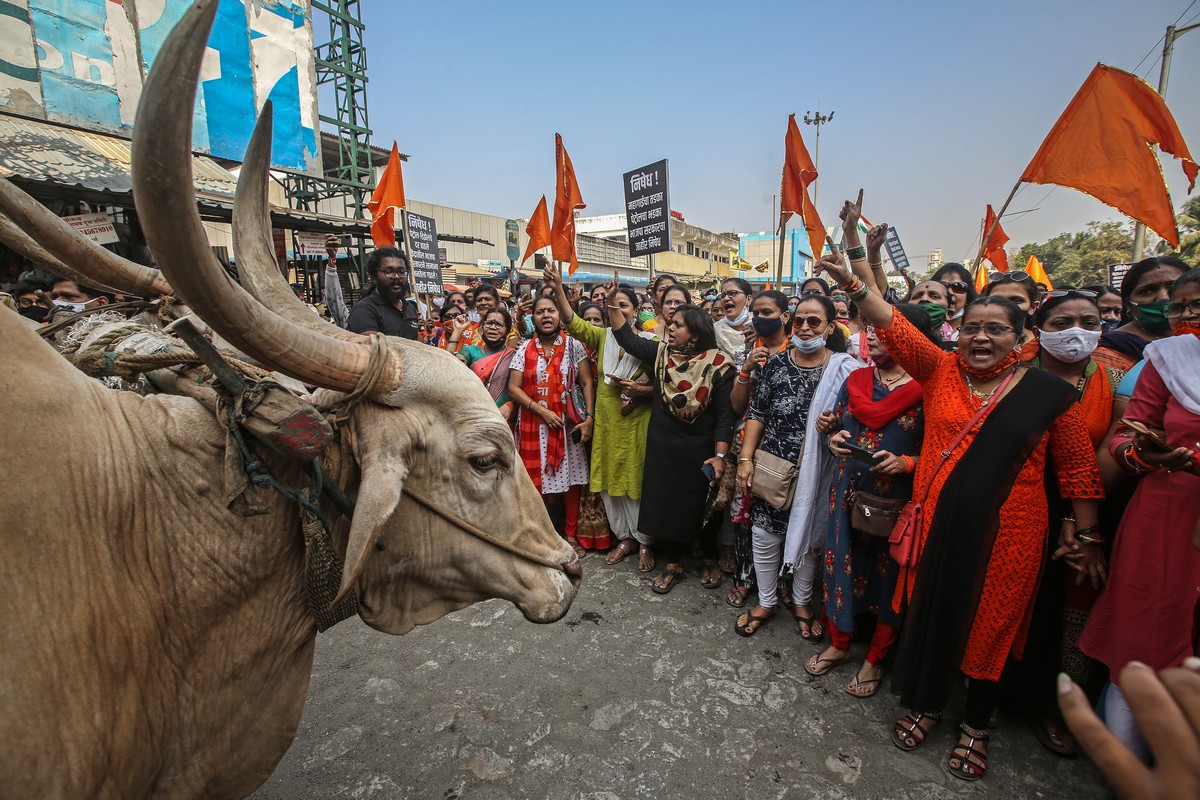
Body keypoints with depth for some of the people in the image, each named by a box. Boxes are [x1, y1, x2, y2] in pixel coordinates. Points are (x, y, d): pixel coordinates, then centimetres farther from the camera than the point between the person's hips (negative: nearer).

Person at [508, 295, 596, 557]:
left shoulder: (573, 345, 1)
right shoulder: (525, 350, 3)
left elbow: (587, 383, -2)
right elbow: (514, 388, -2)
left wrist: (589, 417, -12)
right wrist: (542, 411, -12)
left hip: (569, 423, 0)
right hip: (535, 424, 1)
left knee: (571, 478, 5)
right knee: (537, 480, 5)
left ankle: (571, 535, 20)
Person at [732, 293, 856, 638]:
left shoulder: (845, 370, -7)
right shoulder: (776, 364, -2)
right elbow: (756, 414, 1)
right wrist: (745, 458, -6)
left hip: (815, 473, -1)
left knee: (810, 534, 16)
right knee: (765, 534, 10)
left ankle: (802, 600, 41)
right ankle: (766, 602, 33)